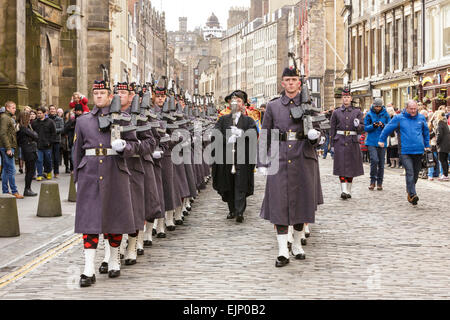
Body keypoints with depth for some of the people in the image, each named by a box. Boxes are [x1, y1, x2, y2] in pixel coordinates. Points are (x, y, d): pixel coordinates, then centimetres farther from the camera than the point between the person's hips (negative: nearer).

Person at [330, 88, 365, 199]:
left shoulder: (357, 112, 7)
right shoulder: (336, 112, 7)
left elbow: (362, 128, 5)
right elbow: (332, 129, 8)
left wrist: (358, 125, -18)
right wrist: (332, 144, 4)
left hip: (352, 142, 1)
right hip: (340, 142, -1)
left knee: (351, 166, 5)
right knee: (341, 166, -10)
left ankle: (349, 190, 16)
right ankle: (344, 190, -14)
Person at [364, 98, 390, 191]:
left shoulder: (385, 114, 5)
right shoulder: (369, 114, 2)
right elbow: (365, 128, 1)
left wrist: (383, 125, -17)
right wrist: (373, 125, -17)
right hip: (372, 142, -2)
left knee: (381, 163, 5)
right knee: (374, 160, -18)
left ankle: (379, 183, 17)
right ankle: (372, 181, -4)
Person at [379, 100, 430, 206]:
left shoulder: (421, 118, 11)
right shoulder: (399, 118, 1)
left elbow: (426, 132, 26)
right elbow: (387, 129, 11)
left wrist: (427, 145, 32)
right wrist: (381, 140, 16)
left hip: (418, 151, 4)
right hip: (405, 151, -4)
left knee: (415, 174, 10)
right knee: (410, 173, -16)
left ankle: (409, 192, 29)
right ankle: (412, 195, -21)